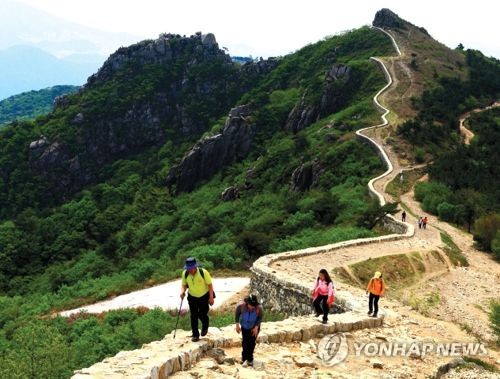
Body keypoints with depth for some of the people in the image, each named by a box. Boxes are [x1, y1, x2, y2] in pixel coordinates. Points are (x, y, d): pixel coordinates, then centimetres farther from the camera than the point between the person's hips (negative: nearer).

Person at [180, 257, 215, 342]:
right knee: (193, 316, 2)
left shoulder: (203, 272, -24)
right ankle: (195, 335, 14)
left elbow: (210, 285, -15)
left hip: (204, 296, -3)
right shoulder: (185, 273, -14)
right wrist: (182, 291, -22)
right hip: (192, 297, 3)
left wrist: (211, 297, -15)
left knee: (202, 314, 0)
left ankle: (205, 327, 33)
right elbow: (184, 285, 0)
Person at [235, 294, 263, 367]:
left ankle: (250, 359, 16)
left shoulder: (259, 308, -32)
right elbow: (237, 314, -10)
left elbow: (260, 317, -11)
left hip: (254, 327, -1)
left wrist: (256, 327, -17)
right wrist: (237, 325, -10)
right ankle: (244, 358, 15)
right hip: (244, 327, 1)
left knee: (252, 342, 0)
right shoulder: (241, 306, -31)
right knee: (245, 342, 0)